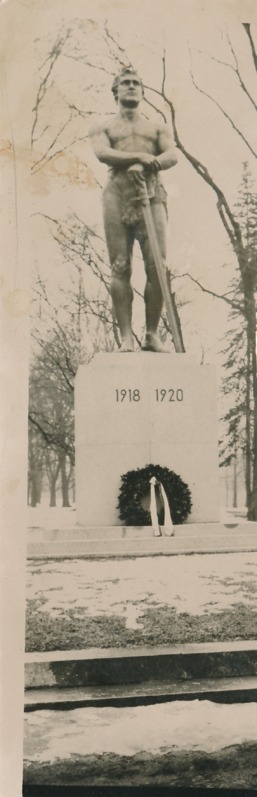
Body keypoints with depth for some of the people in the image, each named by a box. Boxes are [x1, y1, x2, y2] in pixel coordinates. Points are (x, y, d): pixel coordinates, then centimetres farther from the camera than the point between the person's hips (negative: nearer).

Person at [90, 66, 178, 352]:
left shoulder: (157, 127, 24)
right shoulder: (103, 128, 19)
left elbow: (172, 155, 6)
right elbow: (102, 153, -3)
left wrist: (149, 163, -15)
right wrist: (138, 156, -16)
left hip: (151, 195, 1)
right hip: (118, 196, -1)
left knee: (157, 266, -11)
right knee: (120, 267, -8)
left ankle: (152, 335, -6)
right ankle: (126, 336, -9)